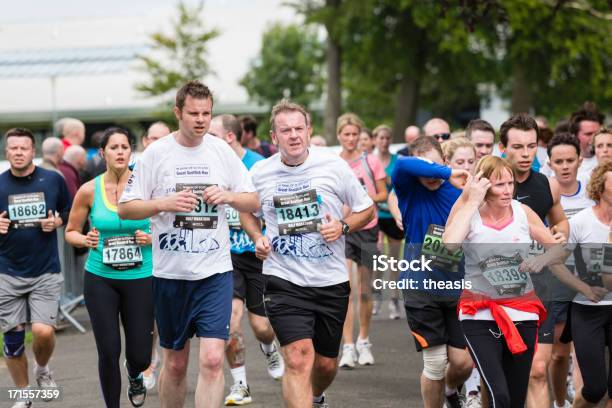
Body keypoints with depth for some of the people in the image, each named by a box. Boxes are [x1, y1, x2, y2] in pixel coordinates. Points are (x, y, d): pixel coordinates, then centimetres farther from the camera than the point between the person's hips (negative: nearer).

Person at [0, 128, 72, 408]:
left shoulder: (53, 180, -1)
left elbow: (69, 212, 13)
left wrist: (57, 222, -8)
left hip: (46, 273, -1)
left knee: (43, 331, -15)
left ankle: (42, 369, 18)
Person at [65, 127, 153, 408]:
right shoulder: (89, 191, -3)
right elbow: (71, 232, 9)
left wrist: (151, 238, -14)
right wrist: (85, 240, -12)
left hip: (140, 278, 0)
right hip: (100, 279, 0)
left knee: (140, 355, 2)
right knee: (108, 353, -4)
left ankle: (134, 375, 40)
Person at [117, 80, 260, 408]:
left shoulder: (223, 151, 4)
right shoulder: (156, 153, -2)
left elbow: (253, 202, 10)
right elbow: (125, 208, -2)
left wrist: (229, 196, -11)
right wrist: (165, 203, -19)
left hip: (215, 271, 0)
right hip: (169, 272, 0)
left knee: (212, 359, -13)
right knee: (175, 362, 11)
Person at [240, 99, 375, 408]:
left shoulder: (333, 165, -6)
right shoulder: (259, 173, -2)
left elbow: (366, 210, 5)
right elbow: (246, 211, 18)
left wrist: (342, 226, -14)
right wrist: (257, 238, -1)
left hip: (331, 281, 2)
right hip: (284, 280, -1)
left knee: (326, 363, 15)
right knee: (298, 359, -19)